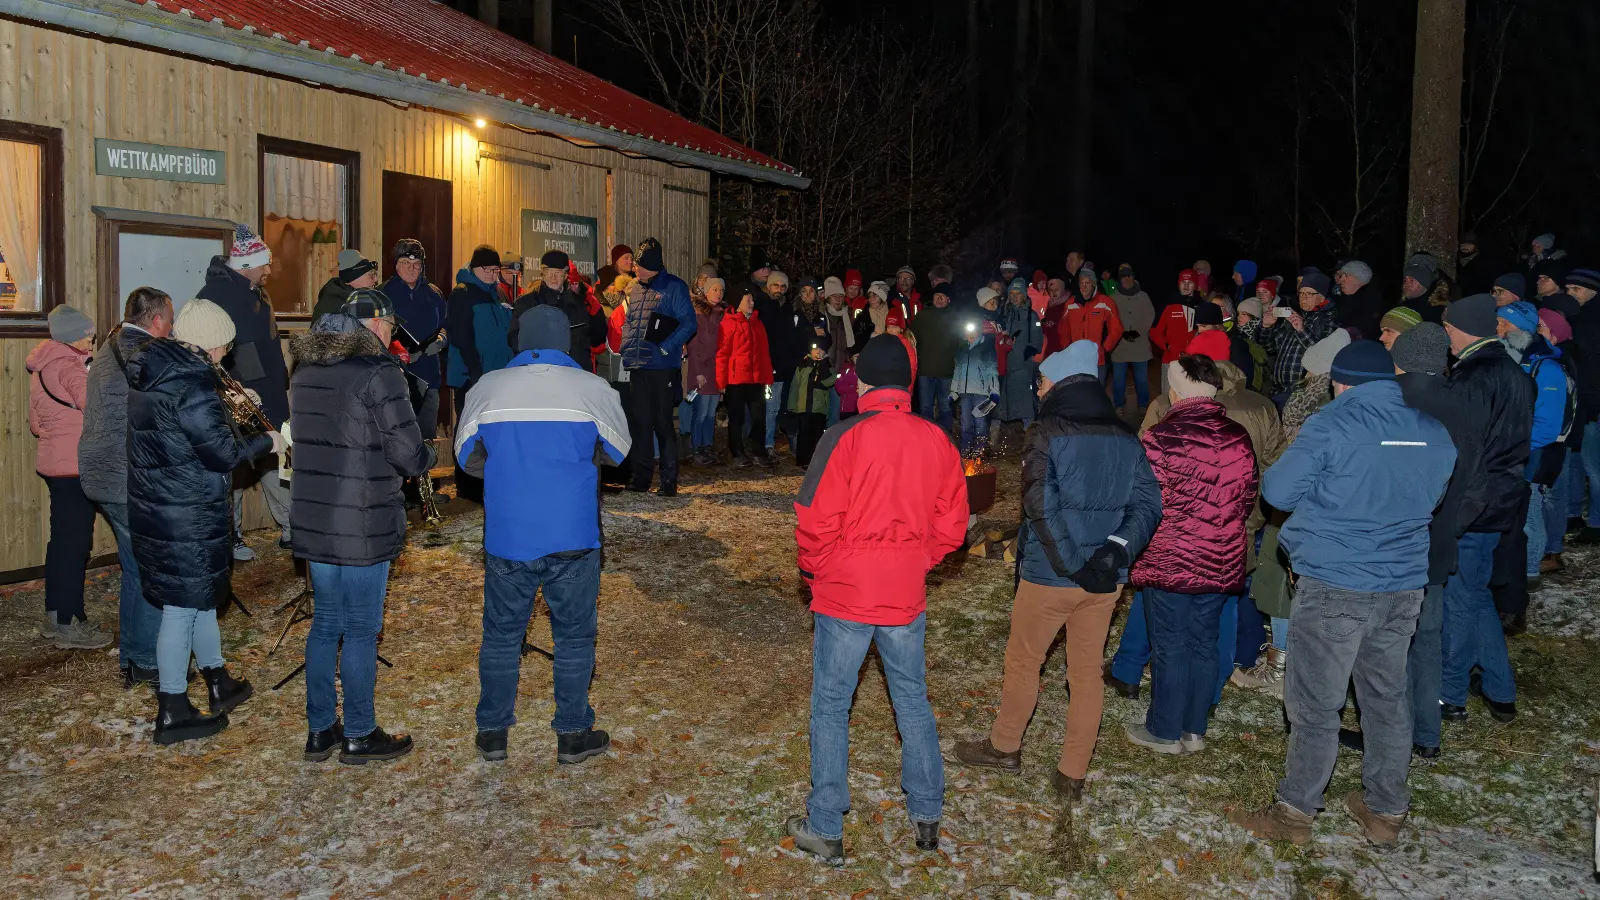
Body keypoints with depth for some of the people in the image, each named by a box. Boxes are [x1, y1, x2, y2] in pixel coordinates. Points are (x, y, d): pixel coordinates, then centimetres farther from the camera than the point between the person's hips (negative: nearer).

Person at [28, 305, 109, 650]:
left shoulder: (41, 368, 15)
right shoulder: (69, 366, -15)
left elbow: (36, 424, 21)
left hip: (52, 462, 10)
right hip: (74, 466, -10)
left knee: (62, 539, 16)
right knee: (76, 542, -4)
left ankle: (54, 616, 24)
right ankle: (69, 625, 1)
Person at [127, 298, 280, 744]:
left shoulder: (151, 371, 7)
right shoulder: (192, 385, -22)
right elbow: (221, 453, -20)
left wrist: (227, 419, 11)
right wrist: (266, 442, -6)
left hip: (156, 506, 10)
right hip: (186, 515, -10)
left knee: (199, 594, 21)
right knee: (184, 605, 1)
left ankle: (218, 681, 36)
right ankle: (173, 712, 11)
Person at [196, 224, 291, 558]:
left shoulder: (257, 292, 12)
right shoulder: (216, 294, -15)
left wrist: (281, 385, 17)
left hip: (268, 398, 9)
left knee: (274, 461, 13)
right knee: (235, 467, 1)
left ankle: (290, 527, 20)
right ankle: (231, 538, 11)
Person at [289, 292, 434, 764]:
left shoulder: (305, 370, 10)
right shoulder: (378, 371, -15)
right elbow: (408, 455, -17)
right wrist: (428, 454, 6)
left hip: (312, 520, 7)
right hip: (364, 527, -7)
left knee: (326, 622, 16)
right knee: (361, 629, 4)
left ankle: (320, 730, 24)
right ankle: (359, 736, 15)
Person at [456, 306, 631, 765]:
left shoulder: (487, 387, 0)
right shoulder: (592, 388, -4)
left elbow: (467, 456, 11)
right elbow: (619, 450, 9)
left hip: (506, 535, 2)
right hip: (572, 537, -1)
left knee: (501, 635, 14)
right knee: (574, 636, 10)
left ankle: (492, 732, 22)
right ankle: (572, 735, 17)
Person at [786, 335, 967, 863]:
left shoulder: (845, 438, -15)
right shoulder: (936, 440, -1)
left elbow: (815, 522, -15)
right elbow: (952, 524, 5)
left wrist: (815, 571, 3)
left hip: (844, 596, -4)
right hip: (907, 596, 4)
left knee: (831, 707, 8)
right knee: (913, 702, 18)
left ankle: (825, 829, 15)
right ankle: (927, 817, 28)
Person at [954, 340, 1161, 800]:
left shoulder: (1049, 433, -12)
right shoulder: (1125, 436, 4)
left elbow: (1041, 507, -20)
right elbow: (1148, 503, -3)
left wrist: (1072, 564, -16)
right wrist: (1115, 551, -12)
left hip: (1050, 574, -5)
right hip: (1105, 580, 5)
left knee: (1022, 660, 15)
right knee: (1087, 671, 13)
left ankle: (1004, 746, 32)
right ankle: (1072, 774, 21)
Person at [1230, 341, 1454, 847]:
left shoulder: (1333, 425, -14)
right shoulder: (1436, 432, 5)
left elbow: (1278, 491, -11)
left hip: (1334, 587, -6)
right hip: (1404, 587, 6)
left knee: (1315, 706, 4)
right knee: (1388, 698, 17)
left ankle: (1294, 814, 13)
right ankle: (1386, 811, 29)